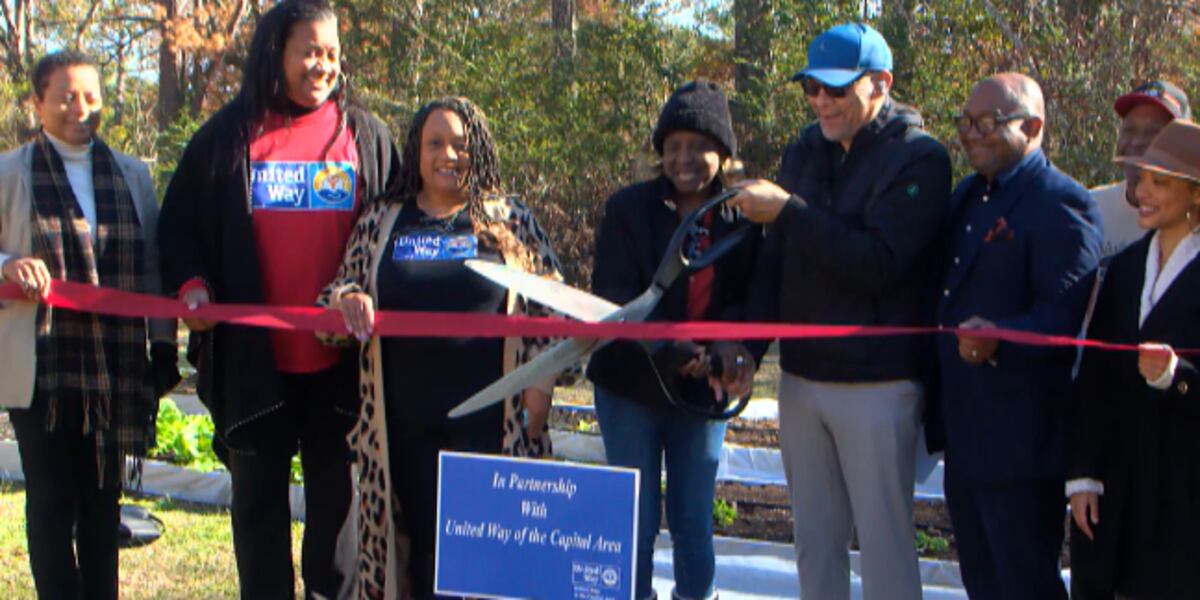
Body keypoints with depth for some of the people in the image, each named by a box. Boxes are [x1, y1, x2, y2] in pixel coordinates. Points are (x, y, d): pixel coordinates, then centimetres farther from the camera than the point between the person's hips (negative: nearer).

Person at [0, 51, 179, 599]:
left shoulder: (132, 175, 12)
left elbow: (152, 266, 12)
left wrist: (163, 346, 6)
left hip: (114, 369, 3)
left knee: (104, 498, 8)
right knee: (51, 502, 0)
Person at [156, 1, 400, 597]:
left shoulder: (365, 135, 6)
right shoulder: (229, 135, 3)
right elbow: (179, 224, 6)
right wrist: (192, 285, -10)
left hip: (340, 356, 0)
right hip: (251, 354, 0)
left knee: (336, 493, 9)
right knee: (258, 496, 9)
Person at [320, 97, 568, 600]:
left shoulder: (512, 222, 7)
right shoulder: (381, 221, 12)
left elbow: (550, 304, 7)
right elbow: (341, 288, 17)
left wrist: (538, 387, -1)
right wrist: (346, 300, -7)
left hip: (490, 415, -2)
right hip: (408, 419, 2)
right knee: (423, 535, 5)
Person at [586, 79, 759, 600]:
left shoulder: (742, 217, -2)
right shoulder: (629, 208, -7)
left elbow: (749, 298, -2)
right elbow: (614, 298, -14)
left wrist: (731, 347, -25)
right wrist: (673, 350, -28)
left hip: (703, 389, 2)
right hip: (632, 386, -1)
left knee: (695, 518, 11)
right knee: (637, 518, 8)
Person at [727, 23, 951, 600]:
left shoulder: (918, 159, -10)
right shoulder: (805, 150, 10)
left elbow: (877, 262, -22)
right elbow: (775, 260, 14)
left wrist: (788, 211, -21)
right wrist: (749, 346, 3)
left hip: (877, 382, -6)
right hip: (801, 375, 6)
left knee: (883, 538, -2)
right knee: (814, 537, 12)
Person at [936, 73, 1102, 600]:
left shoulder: (1060, 203, -14)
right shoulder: (969, 195, 15)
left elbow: (1067, 315, -23)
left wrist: (1000, 339, -39)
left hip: (1021, 440, -9)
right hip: (964, 436, 9)